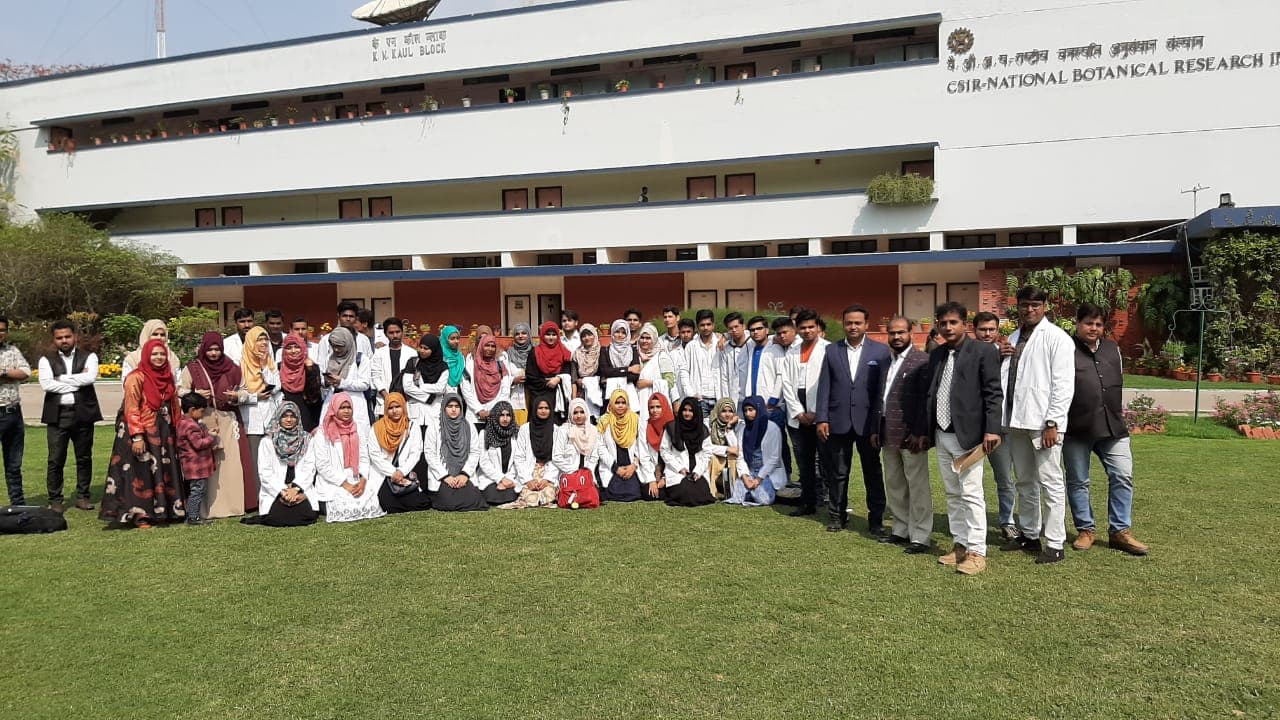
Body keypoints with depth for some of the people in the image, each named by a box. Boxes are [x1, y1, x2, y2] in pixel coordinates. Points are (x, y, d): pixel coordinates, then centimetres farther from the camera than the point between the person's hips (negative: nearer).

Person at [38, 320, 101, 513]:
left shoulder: (88, 357, 7)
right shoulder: (46, 360, 7)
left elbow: (90, 377, -13)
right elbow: (46, 384, -9)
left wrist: (62, 378, -7)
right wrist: (77, 382, -9)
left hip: (83, 413, 0)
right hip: (57, 415, 0)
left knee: (84, 458, 8)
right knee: (55, 460, 0)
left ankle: (82, 496, 18)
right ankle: (55, 500, 10)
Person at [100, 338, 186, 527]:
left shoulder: (167, 376, 11)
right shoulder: (136, 378, -10)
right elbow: (131, 410, -14)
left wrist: (176, 431, 13)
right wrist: (137, 437, -21)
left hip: (164, 433, 7)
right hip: (143, 433, -7)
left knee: (165, 472, 10)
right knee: (141, 473, -1)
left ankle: (167, 510, 19)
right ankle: (139, 515, 7)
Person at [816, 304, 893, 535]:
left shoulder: (881, 351, 0)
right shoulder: (832, 352, 7)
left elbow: (884, 389, -3)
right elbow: (824, 387, 5)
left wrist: (878, 423, -9)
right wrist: (822, 419, -3)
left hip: (868, 422, -1)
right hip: (838, 422, 2)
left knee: (873, 473, 7)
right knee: (837, 472, 10)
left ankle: (876, 519, 18)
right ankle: (836, 515, 23)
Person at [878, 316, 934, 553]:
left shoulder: (922, 360, -8)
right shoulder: (886, 361, 14)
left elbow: (925, 399, -13)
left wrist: (919, 433, -17)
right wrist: (877, 430, 14)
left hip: (911, 435, -7)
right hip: (889, 435, 8)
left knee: (918, 486, 0)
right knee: (894, 485, 14)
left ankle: (919, 536, 6)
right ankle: (901, 530, 25)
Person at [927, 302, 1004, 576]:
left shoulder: (984, 351, -5)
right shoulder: (936, 355, 13)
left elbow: (994, 394, -9)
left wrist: (992, 429, -17)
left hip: (967, 434, -6)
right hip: (942, 435, 7)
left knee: (971, 493, -6)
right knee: (952, 494, 12)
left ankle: (976, 551, 1)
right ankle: (959, 545, 21)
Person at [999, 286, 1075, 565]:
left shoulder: (1056, 337, -6)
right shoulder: (1013, 337, 17)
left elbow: (1063, 384, -12)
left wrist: (1052, 423, -18)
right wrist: (1001, 356, 2)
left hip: (1043, 422, -7)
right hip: (1016, 420, 8)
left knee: (1050, 483, -4)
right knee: (1024, 482, 16)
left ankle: (1055, 545, 2)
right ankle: (1028, 535, 28)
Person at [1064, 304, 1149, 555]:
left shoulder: (1113, 349, 15)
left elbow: (1119, 382, 26)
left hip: (1112, 427, 5)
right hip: (1076, 428, -5)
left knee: (1122, 476, 1)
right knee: (1078, 481, 5)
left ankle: (1120, 531, 11)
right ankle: (1086, 529, 19)